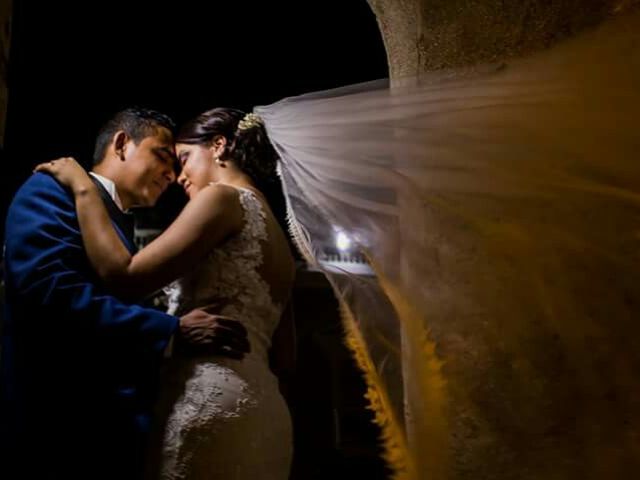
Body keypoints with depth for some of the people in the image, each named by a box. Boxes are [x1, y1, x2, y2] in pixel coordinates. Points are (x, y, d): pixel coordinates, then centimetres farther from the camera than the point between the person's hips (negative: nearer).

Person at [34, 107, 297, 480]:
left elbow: (125, 277, -13)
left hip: (211, 402, -9)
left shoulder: (223, 197, -4)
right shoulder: (276, 235, 20)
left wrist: (83, 188, -2)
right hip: (261, 407, 9)